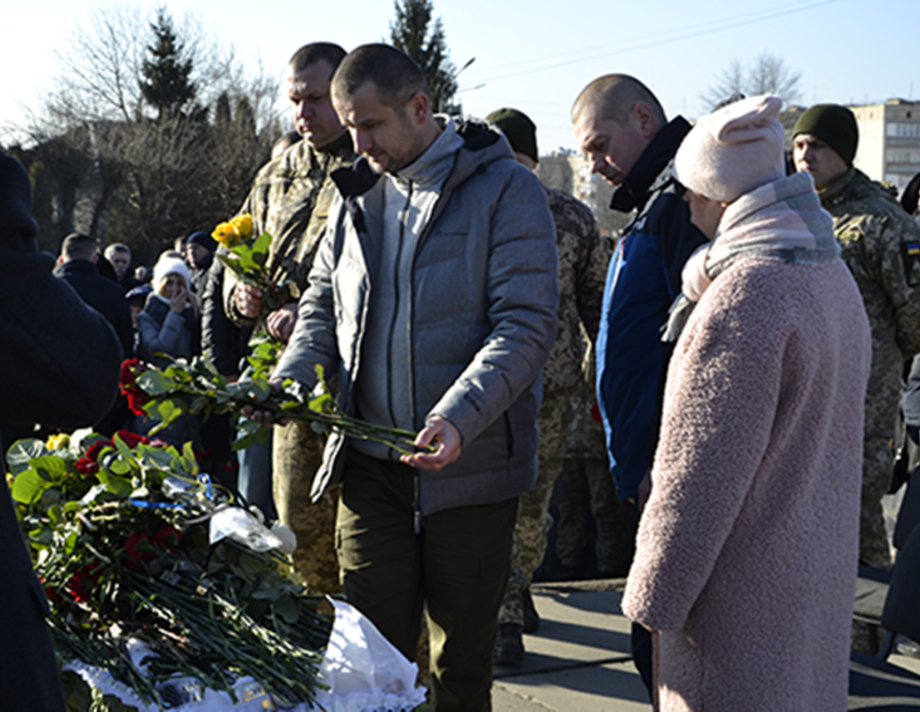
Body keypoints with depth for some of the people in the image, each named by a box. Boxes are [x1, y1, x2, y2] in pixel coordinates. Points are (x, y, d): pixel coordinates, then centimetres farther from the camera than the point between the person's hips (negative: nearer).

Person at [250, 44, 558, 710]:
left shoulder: (506, 188, -7)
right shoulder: (357, 194, 11)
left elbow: (527, 324, -15)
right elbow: (322, 308, 18)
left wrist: (458, 417, -29)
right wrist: (284, 387, -1)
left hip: (470, 463, -4)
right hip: (370, 464, 4)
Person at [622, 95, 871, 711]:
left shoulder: (746, 295, -22)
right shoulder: (830, 273, 9)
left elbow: (703, 469, -22)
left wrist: (654, 595, -14)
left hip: (746, 588, -9)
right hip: (818, 571, 9)